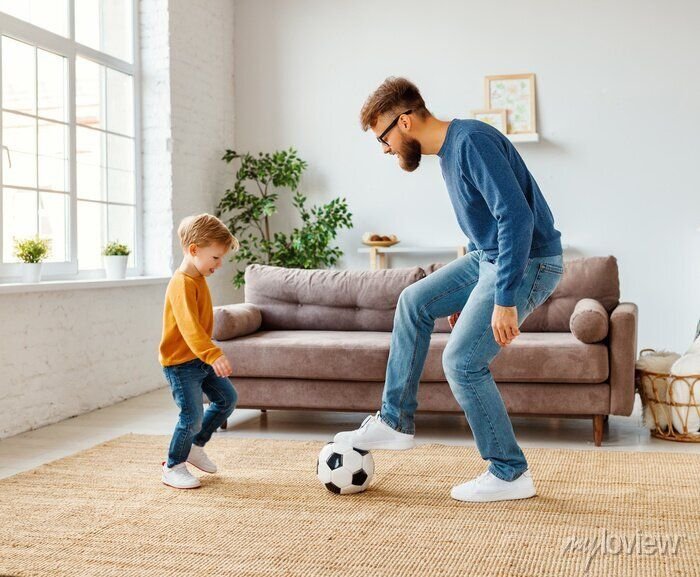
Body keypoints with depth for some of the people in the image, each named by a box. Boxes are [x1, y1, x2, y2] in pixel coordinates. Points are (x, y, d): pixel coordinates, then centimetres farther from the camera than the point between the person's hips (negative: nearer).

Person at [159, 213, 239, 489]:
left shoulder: (198, 278, 9)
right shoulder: (182, 284, -23)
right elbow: (189, 326, -36)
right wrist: (213, 354, -46)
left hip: (201, 359, 10)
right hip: (180, 362, -10)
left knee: (227, 398, 14)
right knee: (193, 416, -8)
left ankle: (195, 447, 27)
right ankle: (173, 467, 12)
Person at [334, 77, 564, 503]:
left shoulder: (472, 142, -20)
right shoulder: (448, 151, 11)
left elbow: (517, 217, -28)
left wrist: (504, 299, -29)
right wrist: (465, 295, 25)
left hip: (529, 261, -10)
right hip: (490, 256, 10)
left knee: (463, 362, -10)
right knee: (415, 303, 13)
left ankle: (511, 475, 5)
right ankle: (397, 422, 18)